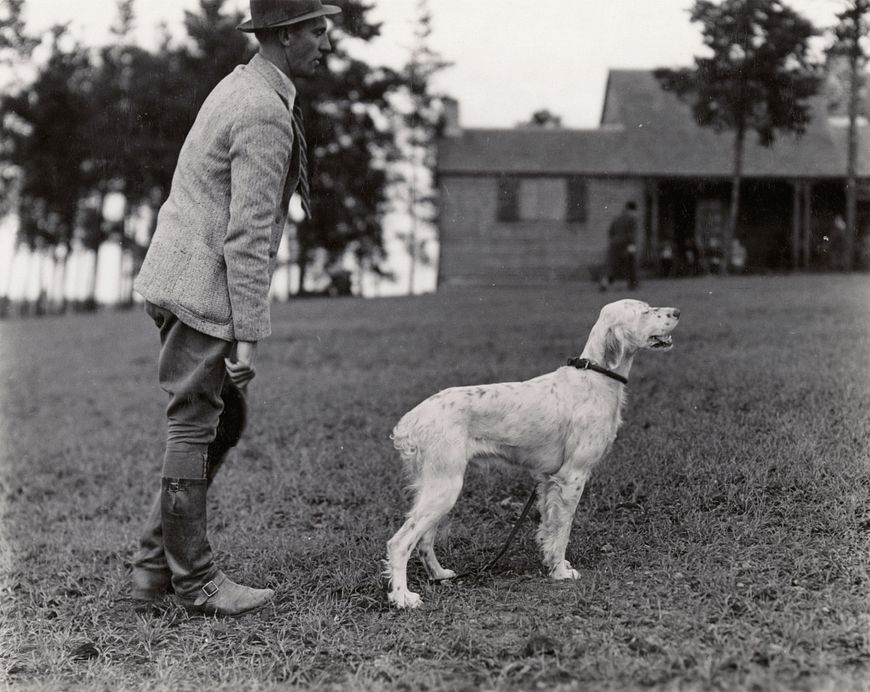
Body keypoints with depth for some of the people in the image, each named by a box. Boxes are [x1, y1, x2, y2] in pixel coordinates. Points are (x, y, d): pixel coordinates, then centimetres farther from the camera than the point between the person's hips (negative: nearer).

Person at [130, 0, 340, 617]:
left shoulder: (239, 88, 15)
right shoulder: (265, 114, -17)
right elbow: (248, 235, -21)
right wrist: (249, 335, -20)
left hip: (180, 278, 10)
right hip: (204, 289, -10)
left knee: (226, 420, 16)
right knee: (193, 431, -1)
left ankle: (155, 565, 21)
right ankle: (196, 583, 11)